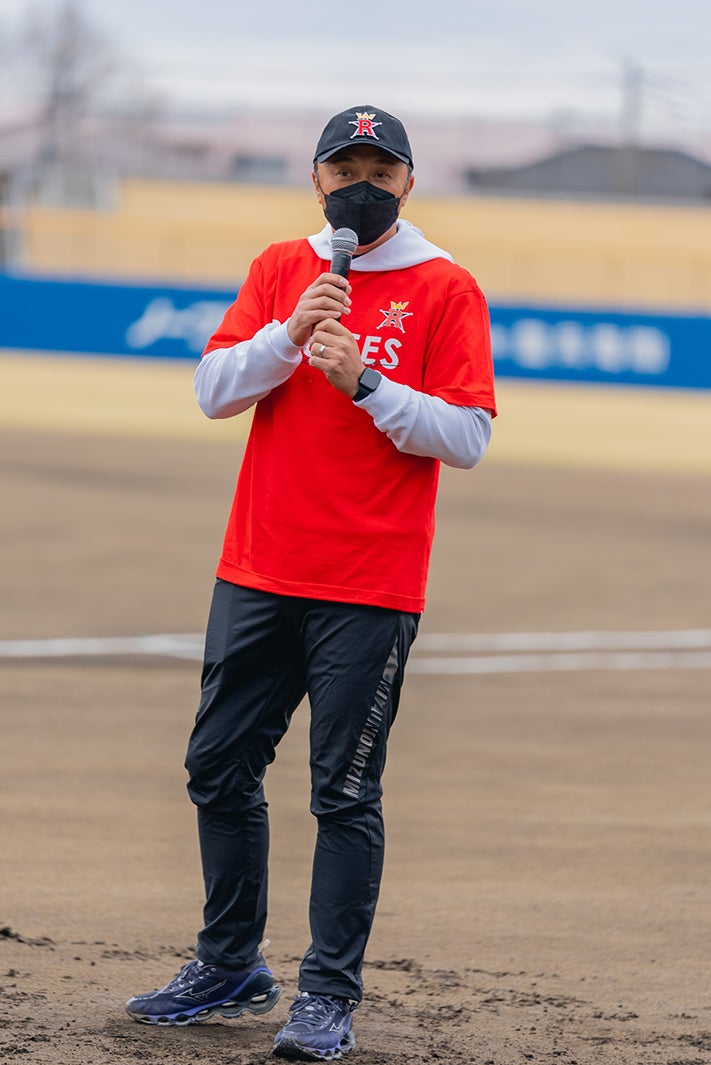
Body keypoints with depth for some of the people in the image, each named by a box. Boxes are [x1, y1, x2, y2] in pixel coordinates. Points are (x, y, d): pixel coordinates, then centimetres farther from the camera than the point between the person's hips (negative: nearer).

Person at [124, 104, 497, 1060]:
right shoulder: (281, 269, 11)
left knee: (344, 793, -5)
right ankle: (231, 969, 24)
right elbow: (213, 390, 2)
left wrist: (363, 381, -19)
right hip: (256, 575, 5)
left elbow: (467, 438, -9)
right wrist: (292, 333, -13)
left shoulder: (445, 289, -2)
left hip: (370, 587, -5)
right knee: (219, 769, 10)